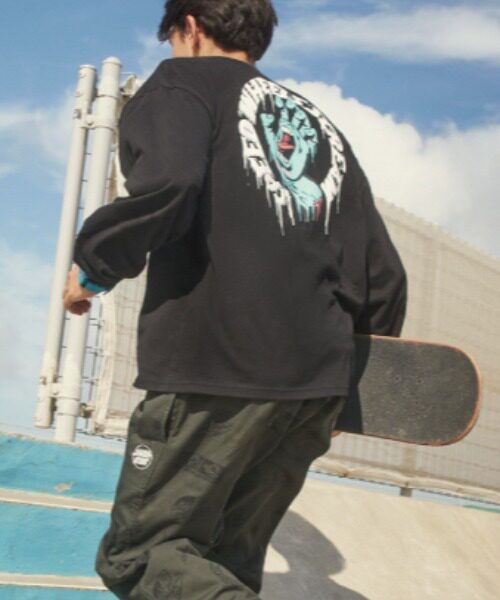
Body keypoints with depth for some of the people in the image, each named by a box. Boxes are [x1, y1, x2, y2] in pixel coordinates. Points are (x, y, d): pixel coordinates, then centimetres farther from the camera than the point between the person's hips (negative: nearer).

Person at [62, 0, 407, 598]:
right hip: (318, 381, 7)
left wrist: (93, 267, -2)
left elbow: (168, 185, -18)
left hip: (214, 371, -6)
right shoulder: (322, 125, 23)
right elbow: (382, 278, 18)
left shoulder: (185, 81, 6)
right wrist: (350, 364, 32)